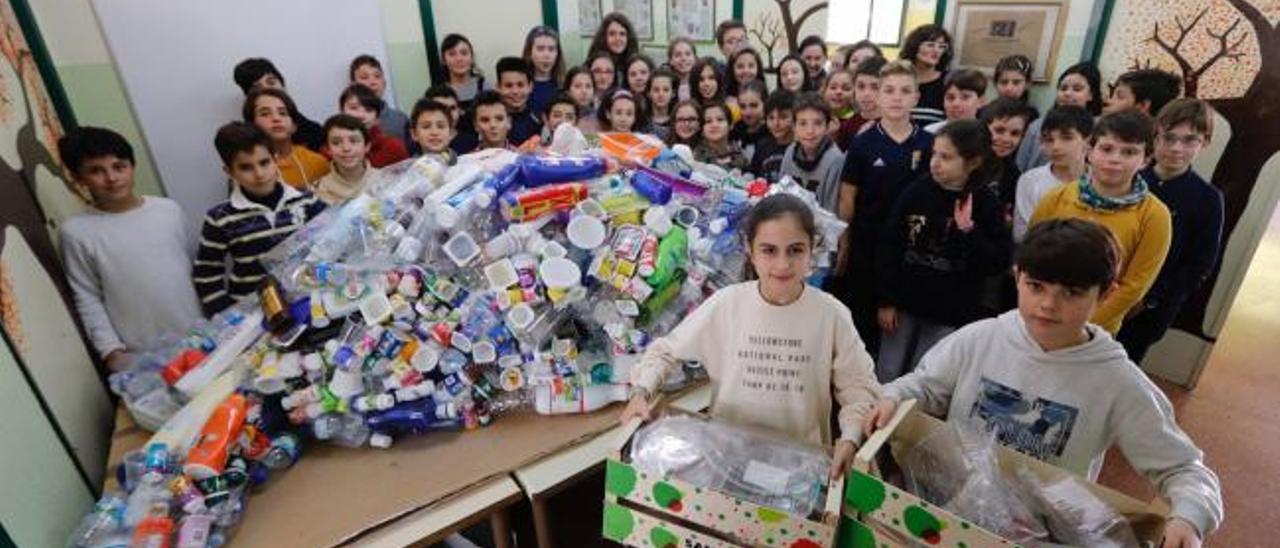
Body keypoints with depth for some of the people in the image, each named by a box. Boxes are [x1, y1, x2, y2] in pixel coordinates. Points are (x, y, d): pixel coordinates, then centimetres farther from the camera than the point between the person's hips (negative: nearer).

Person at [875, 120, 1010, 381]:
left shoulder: (985, 205, -5)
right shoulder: (916, 192, -4)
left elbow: (998, 262, -9)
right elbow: (889, 247, -2)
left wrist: (968, 230, -22)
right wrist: (886, 300, -3)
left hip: (951, 315, -1)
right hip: (904, 305, 2)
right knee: (886, 378, 11)